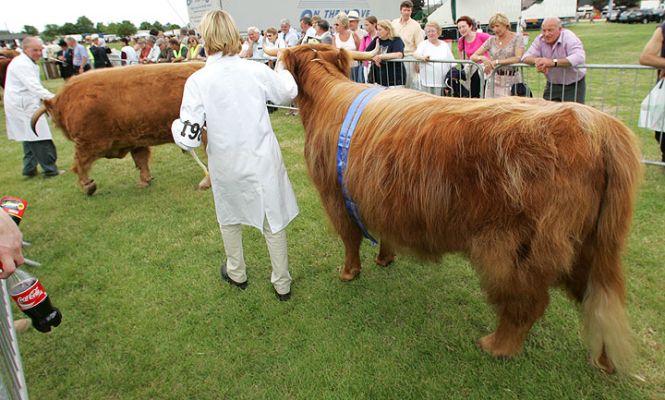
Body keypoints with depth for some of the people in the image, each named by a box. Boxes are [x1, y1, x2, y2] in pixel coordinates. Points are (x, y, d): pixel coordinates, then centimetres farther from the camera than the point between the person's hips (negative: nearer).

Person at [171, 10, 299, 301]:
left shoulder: (197, 81, -13)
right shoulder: (257, 70, -8)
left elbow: (188, 136, -15)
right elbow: (289, 93, 11)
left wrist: (175, 125, 8)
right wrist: (281, 67, 31)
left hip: (227, 165, 0)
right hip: (264, 162, 1)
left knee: (230, 218, 25)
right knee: (273, 222, 14)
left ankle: (236, 273, 44)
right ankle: (282, 284, 27)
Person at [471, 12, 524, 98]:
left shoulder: (517, 38, -1)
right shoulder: (491, 40, 7)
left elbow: (518, 58, -17)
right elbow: (473, 56, 3)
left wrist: (497, 62, -23)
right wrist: (482, 58, -19)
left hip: (512, 81, -2)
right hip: (494, 81, 3)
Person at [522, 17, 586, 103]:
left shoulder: (569, 37, -17)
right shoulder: (540, 39, -3)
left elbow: (579, 58, -33)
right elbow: (526, 57, -10)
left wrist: (553, 62, -43)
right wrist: (537, 60, -34)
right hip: (552, 85, 4)